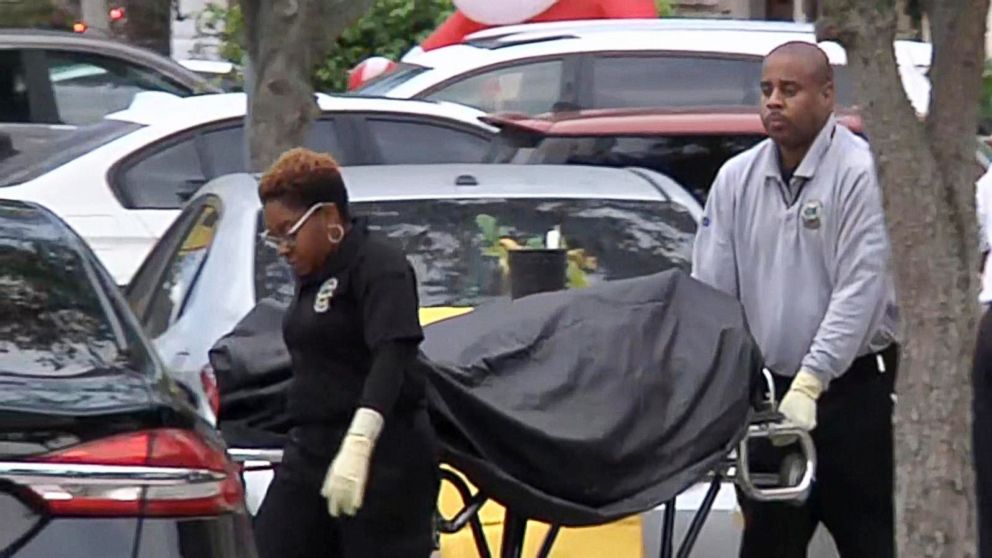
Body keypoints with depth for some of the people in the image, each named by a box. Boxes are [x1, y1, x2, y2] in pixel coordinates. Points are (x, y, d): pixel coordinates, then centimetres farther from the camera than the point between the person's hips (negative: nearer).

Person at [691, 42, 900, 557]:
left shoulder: (860, 173, -10)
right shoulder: (737, 179, 8)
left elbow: (859, 291, -17)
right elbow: (709, 290, 8)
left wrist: (811, 382, -24)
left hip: (853, 393, -5)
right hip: (766, 392, 5)